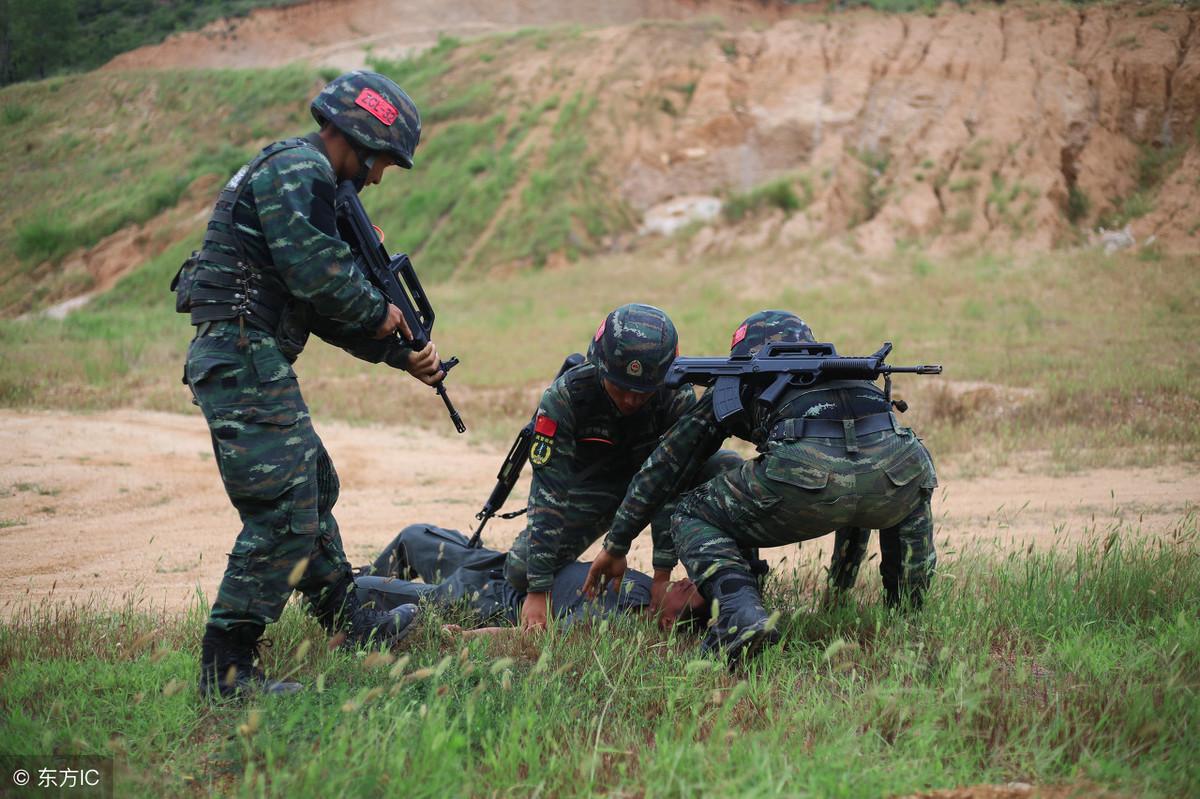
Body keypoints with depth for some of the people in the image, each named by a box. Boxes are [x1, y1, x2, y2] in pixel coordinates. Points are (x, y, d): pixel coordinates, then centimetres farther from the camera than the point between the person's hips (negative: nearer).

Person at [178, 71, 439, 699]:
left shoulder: (306, 177, 22)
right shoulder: (299, 171, -11)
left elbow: (328, 312, 24)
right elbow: (318, 276, -22)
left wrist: (402, 355, 21)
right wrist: (381, 312, -4)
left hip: (249, 362, 11)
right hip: (244, 361, -11)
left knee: (312, 488, 21)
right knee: (284, 513, -10)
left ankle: (348, 621, 35)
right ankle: (225, 666, -8)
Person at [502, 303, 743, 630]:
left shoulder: (678, 397, -29)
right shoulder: (565, 394, -32)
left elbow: (672, 483, -26)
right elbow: (548, 492, -33)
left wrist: (662, 576, -31)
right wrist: (538, 592, -36)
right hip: (590, 487, -1)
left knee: (729, 469, -25)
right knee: (521, 573, -20)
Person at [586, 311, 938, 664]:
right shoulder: (844, 367, 42)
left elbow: (663, 464, 35)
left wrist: (615, 546, 43)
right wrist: (841, 583, 58)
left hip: (805, 469, -4)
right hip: (893, 468, 4)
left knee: (693, 518, 20)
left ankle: (741, 615, -6)